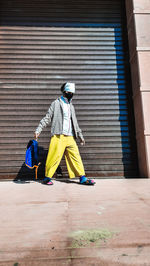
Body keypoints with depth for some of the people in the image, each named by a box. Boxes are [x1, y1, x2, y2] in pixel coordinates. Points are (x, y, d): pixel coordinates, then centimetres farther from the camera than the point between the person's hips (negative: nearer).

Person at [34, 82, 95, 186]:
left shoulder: (71, 106, 22)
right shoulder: (56, 103, 5)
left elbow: (75, 123, 25)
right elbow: (47, 118, 0)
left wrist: (80, 136, 22)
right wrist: (38, 130, -9)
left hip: (70, 137, 5)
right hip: (58, 136, -5)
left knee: (76, 156, 1)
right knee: (55, 157, -7)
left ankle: (83, 178, 6)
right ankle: (47, 177, 9)